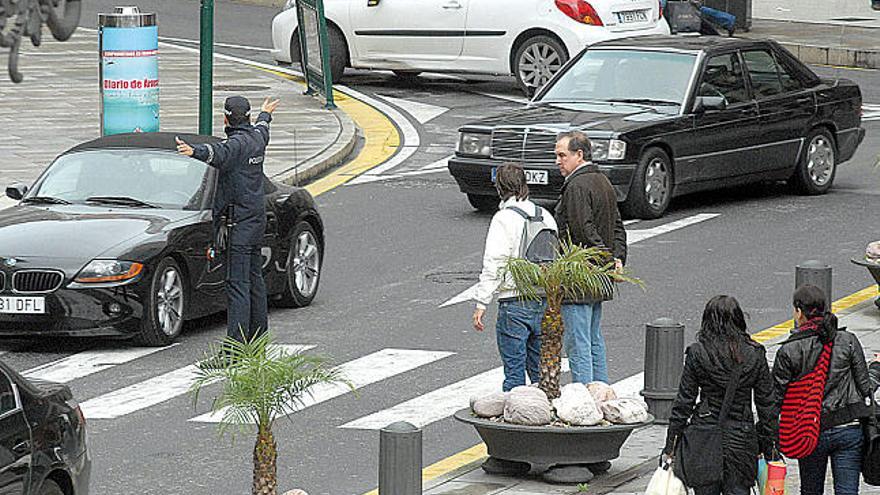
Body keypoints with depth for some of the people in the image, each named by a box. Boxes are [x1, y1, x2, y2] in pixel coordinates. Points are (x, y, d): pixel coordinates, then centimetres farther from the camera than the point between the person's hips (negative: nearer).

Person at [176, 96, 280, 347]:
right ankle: (258, 334, 27)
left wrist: (194, 151, -59)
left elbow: (219, 153, -41)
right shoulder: (257, 137, 9)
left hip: (239, 222, -9)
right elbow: (261, 129, 34)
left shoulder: (237, 144, -18)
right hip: (257, 217, 9)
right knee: (254, 278, 18)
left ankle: (236, 343, -18)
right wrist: (265, 115, 57)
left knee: (237, 283, -13)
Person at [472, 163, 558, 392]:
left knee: (514, 372, -2)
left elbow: (493, 265, -15)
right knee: (540, 370, 14)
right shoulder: (545, 216, 9)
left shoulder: (504, 219, -11)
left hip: (514, 305, -6)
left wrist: (481, 303, -12)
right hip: (544, 302, 6)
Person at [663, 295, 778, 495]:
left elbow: (683, 403, -4)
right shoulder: (755, 355, -1)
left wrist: (670, 446, 2)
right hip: (742, 438, 1)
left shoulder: (697, 353, -6)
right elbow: (767, 405, 1)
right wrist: (769, 448, 9)